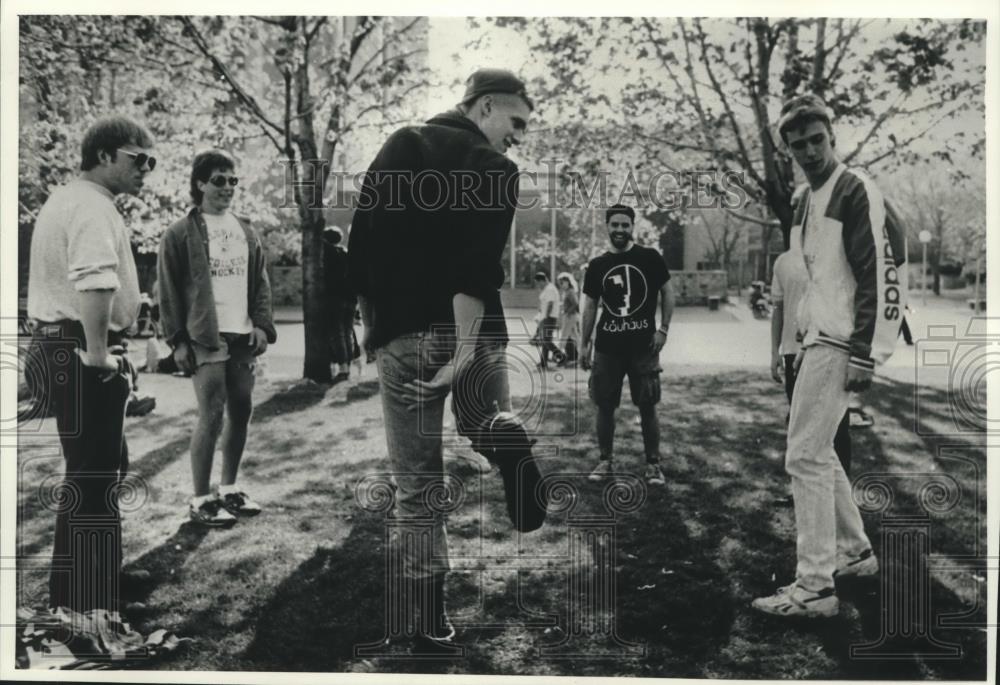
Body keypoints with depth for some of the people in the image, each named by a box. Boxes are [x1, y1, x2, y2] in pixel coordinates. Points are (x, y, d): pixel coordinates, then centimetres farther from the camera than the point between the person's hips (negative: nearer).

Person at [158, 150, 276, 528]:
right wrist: (178, 339, -9)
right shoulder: (181, 234, -2)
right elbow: (169, 291, -4)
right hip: (205, 338, -6)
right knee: (211, 416, -7)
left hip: (243, 337, 6)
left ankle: (228, 488, 24)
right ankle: (201, 499, 3)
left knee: (241, 412, 9)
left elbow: (260, 282, 15)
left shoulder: (246, 231, 15)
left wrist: (263, 325, 4)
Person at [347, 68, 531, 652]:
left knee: (417, 485, 6)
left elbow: (360, 242, 9)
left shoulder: (398, 148, 12)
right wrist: (465, 349, -18)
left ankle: (433, 622, 9)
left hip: (402, 338, 3)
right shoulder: (496, 167, -2)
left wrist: (372, 323, 14)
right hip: (472, 335, -2)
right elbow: (479, 267, -15)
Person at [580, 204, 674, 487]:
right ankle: (606, 461, 20)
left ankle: (653, 464, 13)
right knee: (604, 406, 7)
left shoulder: (649, 257, -2)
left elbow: (667, 293, 3)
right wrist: (585, 343, 8)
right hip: (607, 347, 2)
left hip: (643, 346, -2)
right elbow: (590, 305, 11)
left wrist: (663, 329, -7)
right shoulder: (597, 265, 5)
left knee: (647, 408, 2)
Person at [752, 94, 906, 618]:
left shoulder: (856, 192, -11)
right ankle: (855, 552, 30)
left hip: (839, 344, -10)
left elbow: (877, 276, -18)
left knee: (805, 456, -11)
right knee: (818, 452, 16)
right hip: (817, 339, 10)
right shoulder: (807, 203, 17)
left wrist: (862, 353, -23)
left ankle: (815, 587, -6)